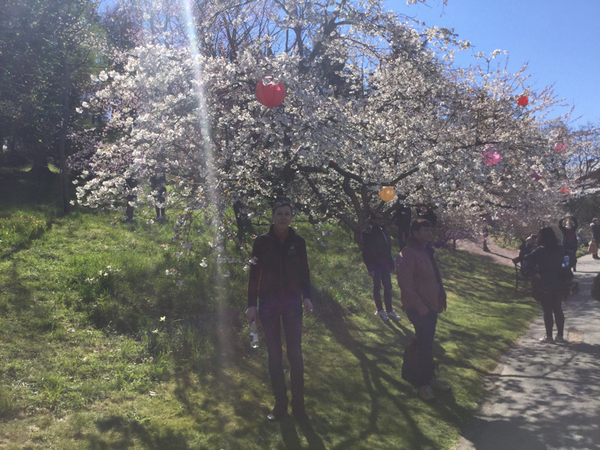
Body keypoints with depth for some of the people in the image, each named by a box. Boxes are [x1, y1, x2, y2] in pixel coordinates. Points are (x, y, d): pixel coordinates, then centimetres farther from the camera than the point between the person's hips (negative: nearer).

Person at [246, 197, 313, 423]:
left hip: (292, 303, 0)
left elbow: (304, 272, 6)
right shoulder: (262, 241, -2)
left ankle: (298, 405, 9)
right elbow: (254, 274, -1)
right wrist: (251, 304, -5)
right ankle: (280, 404, 18)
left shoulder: (298, 241, 2)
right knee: (274, 354, 7)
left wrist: (307, 297, -7)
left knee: (295, 353, -1)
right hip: (268, 303, 0)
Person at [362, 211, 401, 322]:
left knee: (388, 286, 9)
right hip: (376, 264, -7)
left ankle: (389, 310, 17)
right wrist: (370, 268, -17)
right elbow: (366, 253, -13)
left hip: (385, 264, 7)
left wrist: (391, 264, 13)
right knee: (377, 287, 4)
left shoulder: (383, 232, 10)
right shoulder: (368, 234, -12)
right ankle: (380, 310, 16)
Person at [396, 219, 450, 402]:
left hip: (431, 305, 9)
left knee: (426, 342, 16)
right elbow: (405, 284, -21)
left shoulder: (427, 251, 13)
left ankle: (429, 377, 27)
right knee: (424, 343, -8)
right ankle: (422, 384, 2)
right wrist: (419, 305, -22)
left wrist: (441, 298, 14)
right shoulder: (407, 255, -16)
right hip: (418, 308, -9)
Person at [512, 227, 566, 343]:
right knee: (558, 309, 11)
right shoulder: (559, 249, 3)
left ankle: (549, 335, 7)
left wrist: (517, 259, 1)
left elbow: (528, 258, -16)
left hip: (545, 285, -5)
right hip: (558, 284, 5)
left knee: (547, 310, 2)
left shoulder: (541, 250, -15)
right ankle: (560, 335, 16)